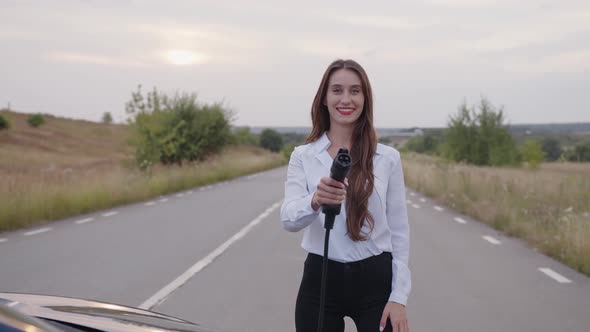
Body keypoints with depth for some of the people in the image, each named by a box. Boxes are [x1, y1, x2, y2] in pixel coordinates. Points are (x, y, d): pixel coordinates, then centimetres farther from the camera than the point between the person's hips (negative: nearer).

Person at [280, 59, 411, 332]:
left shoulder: (387, 157, 1)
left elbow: (399, 230, 3)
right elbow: (288, 219, -13)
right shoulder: (303, 156, 0)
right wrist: (315, 201, -35)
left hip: (375, 281, 0)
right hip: (320, 281, 1)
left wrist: (399, 296, -4)